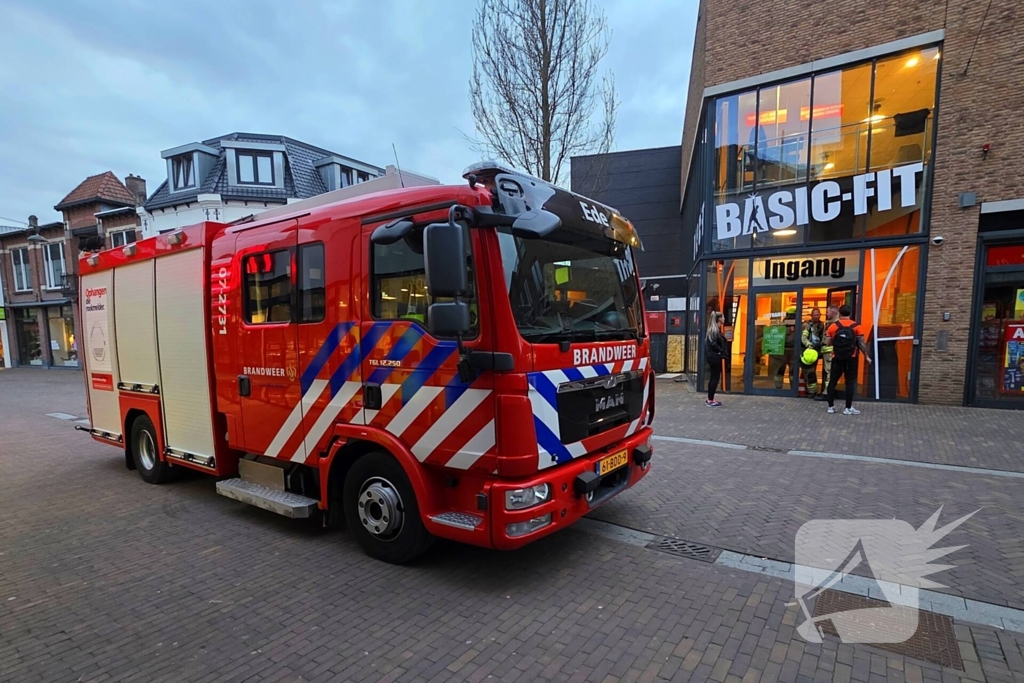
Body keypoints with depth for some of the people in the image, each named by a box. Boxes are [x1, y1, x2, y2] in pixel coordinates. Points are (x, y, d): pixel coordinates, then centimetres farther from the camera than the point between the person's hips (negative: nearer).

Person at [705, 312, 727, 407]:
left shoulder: (715, 329, 14)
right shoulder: (715, 330, -16)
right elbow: (713, 344, -24)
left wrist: (723, 352, 8)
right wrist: (722, 352, -15)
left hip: (713, 356, 10)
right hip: (715, 357, -10)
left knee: (713, 377, 13)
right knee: (715, 378, -4)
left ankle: (710, 399, 19)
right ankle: (710, 400, 0)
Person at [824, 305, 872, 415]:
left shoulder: (832, 326, -1)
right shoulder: (856, 326, -4)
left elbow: (828, 343, 0)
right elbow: (861, 343, -5)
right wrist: (866, 356, 5)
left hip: (837, 358, 1)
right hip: (850, 359, -1)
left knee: (833, 381, 8)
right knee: (850, 382, 4)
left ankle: (831, 406, 11)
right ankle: (848, 408, 4)